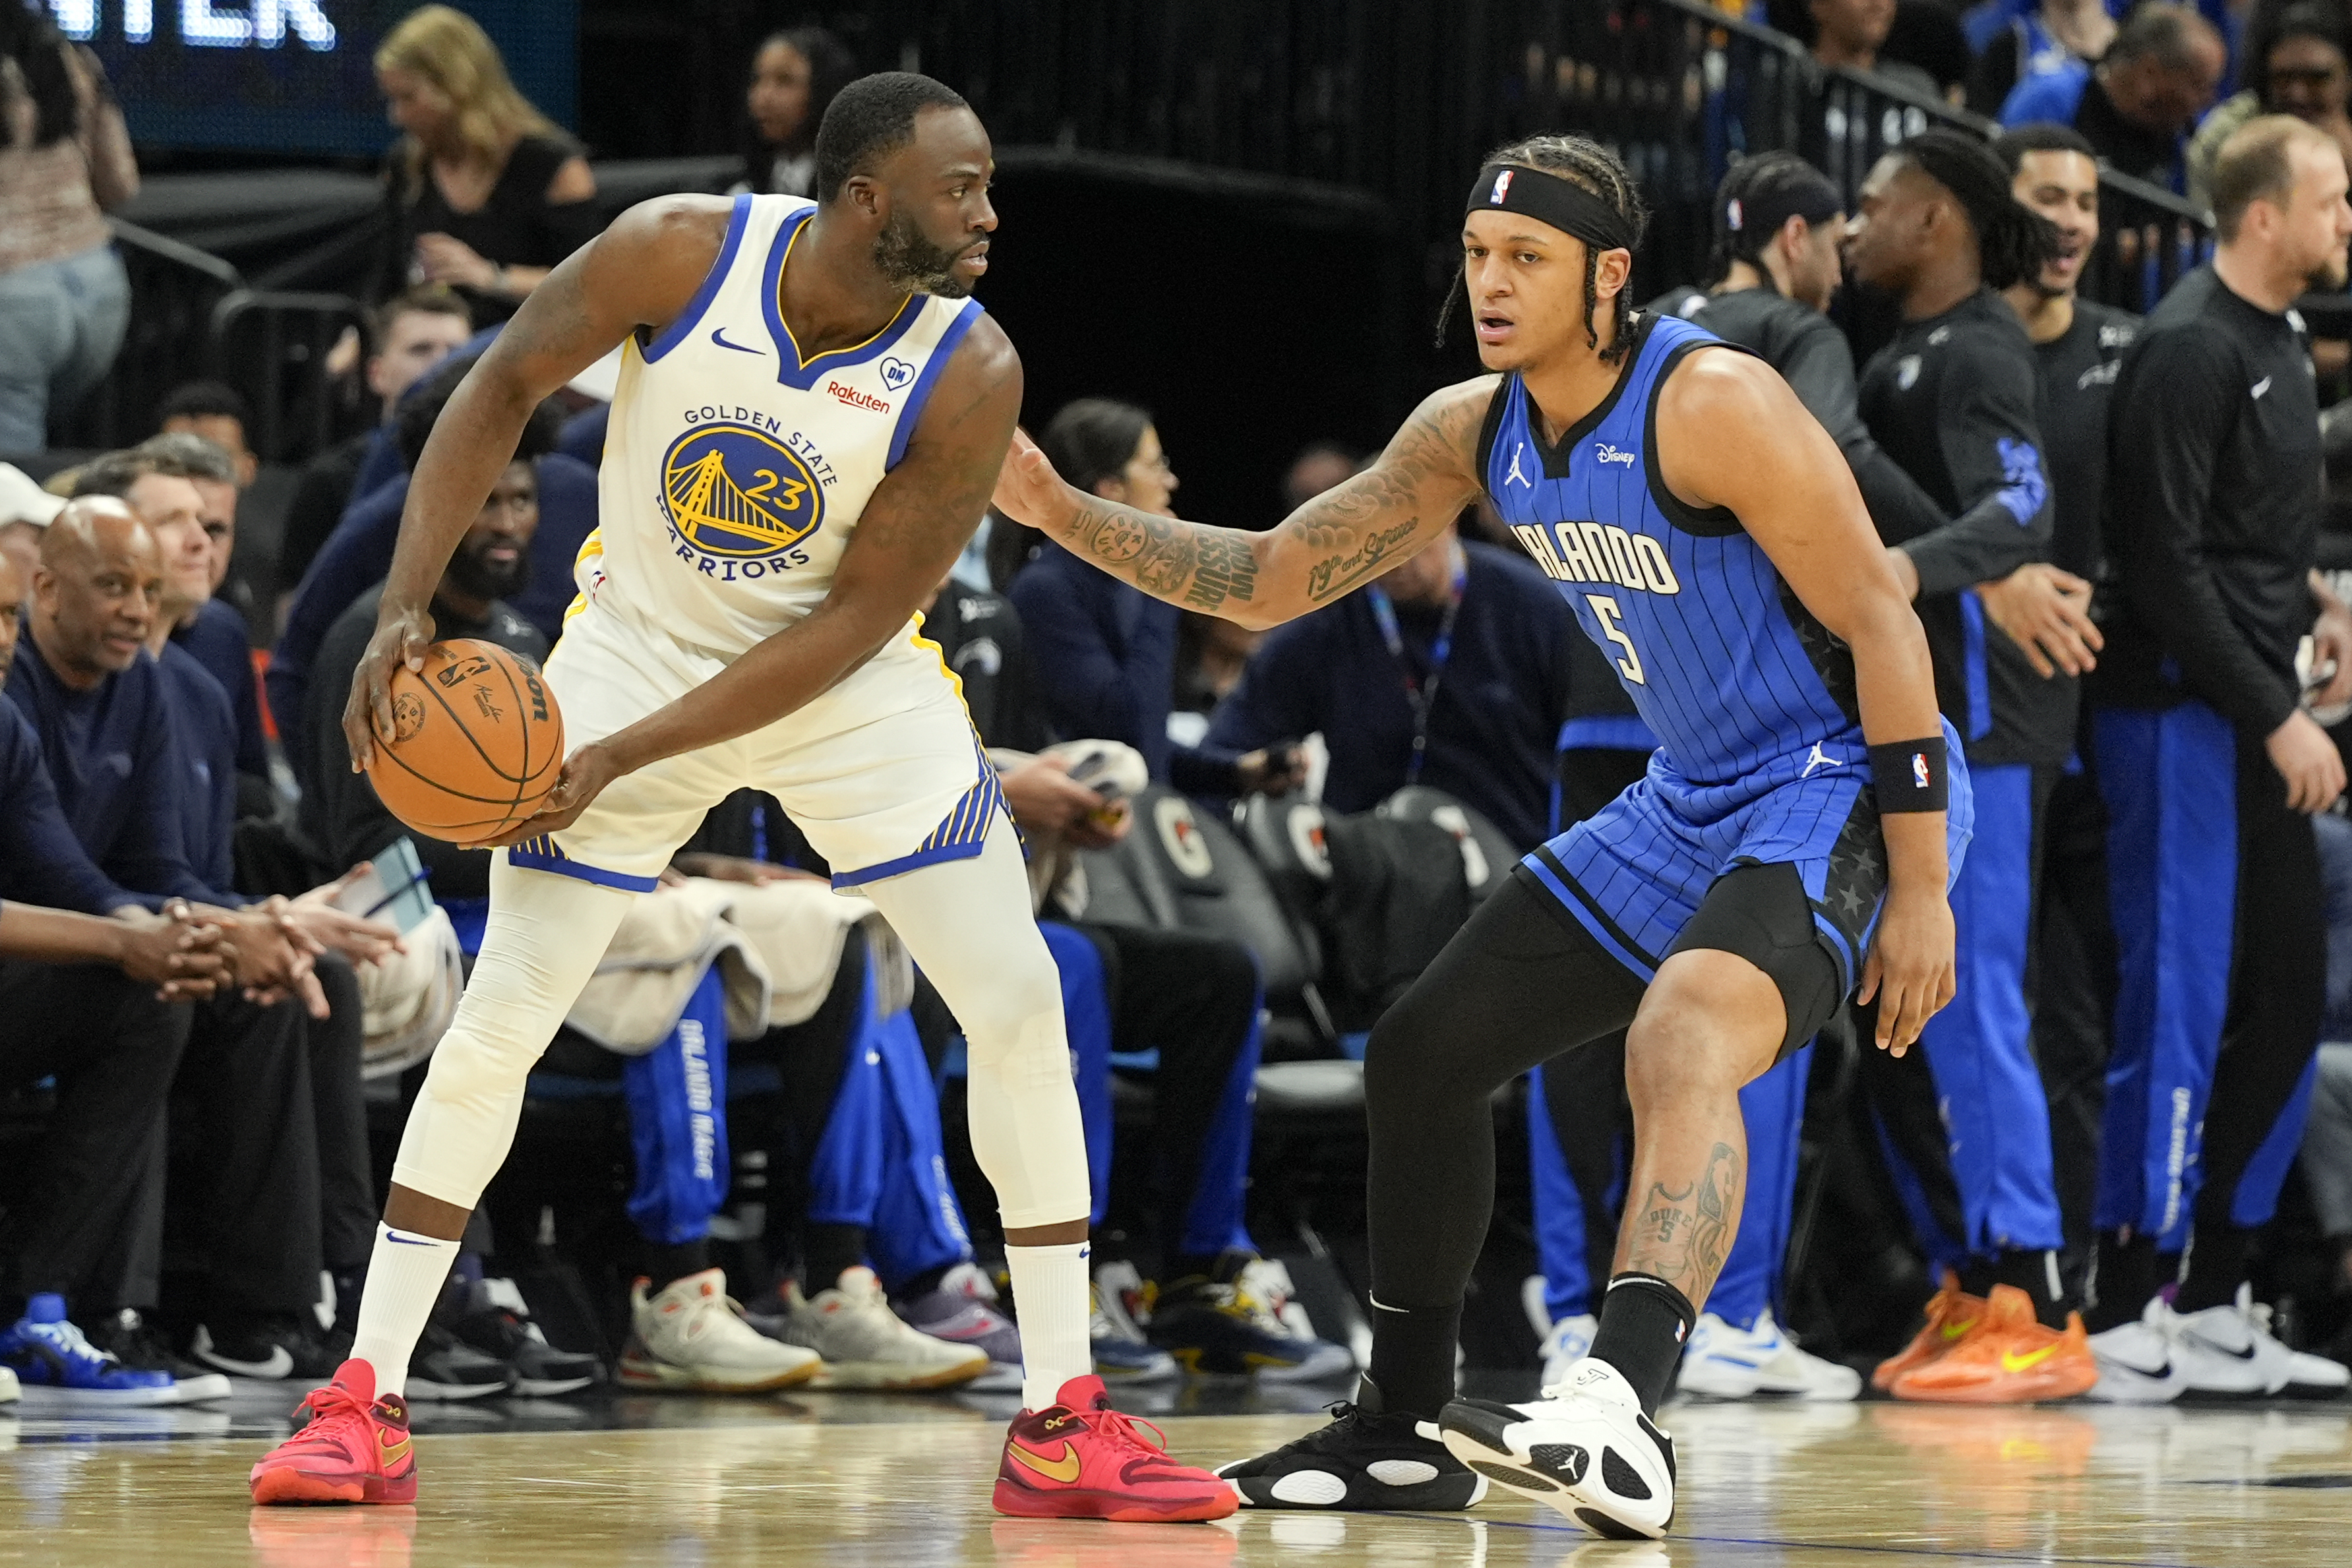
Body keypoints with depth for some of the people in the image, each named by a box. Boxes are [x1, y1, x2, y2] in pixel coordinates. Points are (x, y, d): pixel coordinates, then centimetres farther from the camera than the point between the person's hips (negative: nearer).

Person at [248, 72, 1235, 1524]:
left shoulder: (969, 376, -23)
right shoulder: (682, 254, -23)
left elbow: (857, 619, -20)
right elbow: (506, 387, -9)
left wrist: (626, 756, -26)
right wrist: (408, 603, -19)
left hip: (846, 686, 1)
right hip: (643, 639, -1)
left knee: (1019, 1005, -8)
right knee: (500, 1019, -6)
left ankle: (1062, 1429, 0)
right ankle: (364, 1405, 4)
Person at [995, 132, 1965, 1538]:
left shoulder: (1712, 405, -22)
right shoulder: (1476, 431, 2)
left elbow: (1882, 626, -21)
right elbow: (1269, 581, 10)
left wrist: (1921, 890, -23)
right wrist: (1064, 512, -3)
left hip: (1841, 786, -9)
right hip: (1692, 802, 9)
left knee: (1683, 1032, -37)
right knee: (1424, 1054, 10)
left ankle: (1624, 1416, -54)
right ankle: (1406, 1432, 24)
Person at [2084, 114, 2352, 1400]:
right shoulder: (2190, 349, -14)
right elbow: (2166, 563, -19)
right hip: (2184, 716, -10)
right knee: (2178, 1007, -7)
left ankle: (2213, 1299, 17)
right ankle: (2124, 1316, -2)